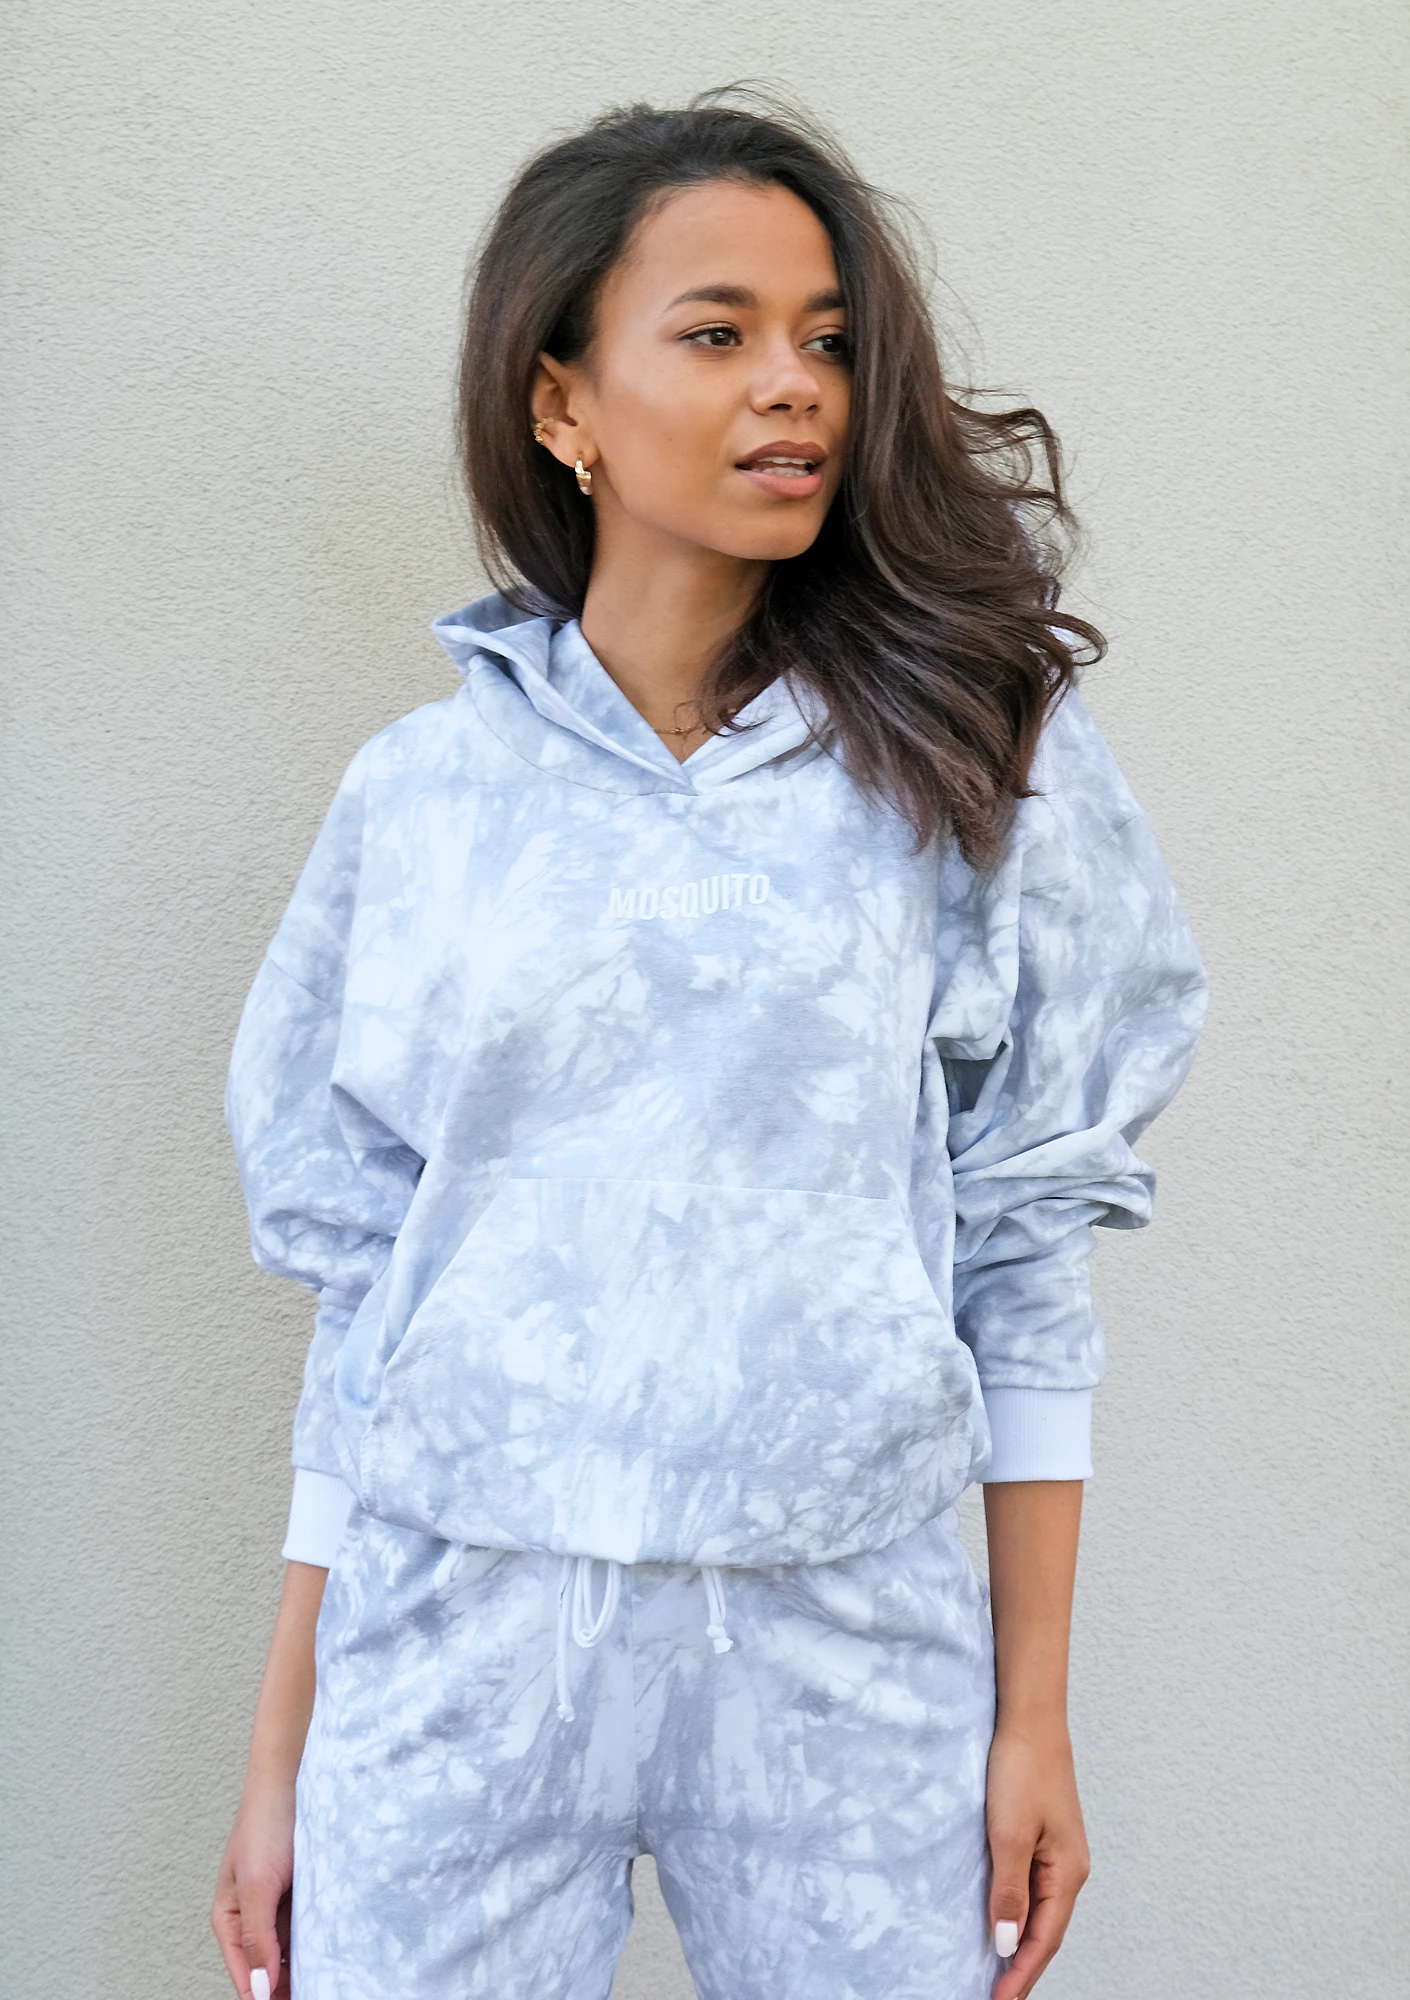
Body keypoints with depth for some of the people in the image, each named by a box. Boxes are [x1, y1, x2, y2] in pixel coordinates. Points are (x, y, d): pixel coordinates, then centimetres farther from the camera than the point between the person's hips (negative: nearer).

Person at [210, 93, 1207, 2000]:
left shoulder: (962, 755, 0)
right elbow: (362, 1288, 5)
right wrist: (284, 1759, 6)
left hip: (850, 1643, 0)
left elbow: (1026, 1244, 0)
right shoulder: (418, 797, 2)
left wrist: (1035, 1716, -1)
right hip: (455, 1641, 1)